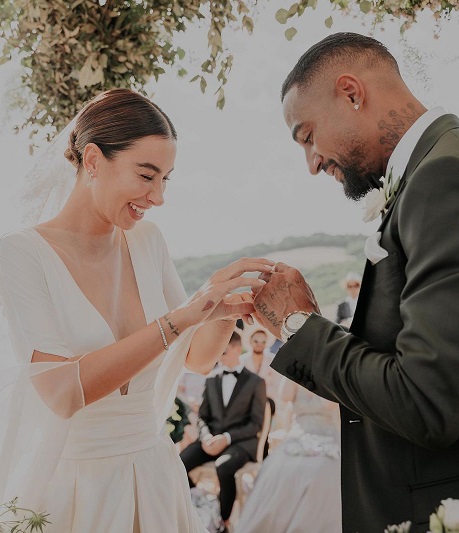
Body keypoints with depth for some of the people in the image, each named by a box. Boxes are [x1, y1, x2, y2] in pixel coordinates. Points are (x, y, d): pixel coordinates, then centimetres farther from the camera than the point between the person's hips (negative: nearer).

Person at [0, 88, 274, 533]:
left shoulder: (147, 241, 1)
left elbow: (197, 358, 6)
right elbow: (61, 392, -26)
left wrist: (226, 312, -15)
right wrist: (182, 316, -32)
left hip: (151, 476, 5)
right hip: (66, 483, -5)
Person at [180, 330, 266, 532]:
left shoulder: (256, 382, 3)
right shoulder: (211, 381, 17)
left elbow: (256, 424, -3)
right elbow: (202, 416, 14)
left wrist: (227, 438, -17)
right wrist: (206, 436, -10)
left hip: (240, 441, -4)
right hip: (212, 438, 4)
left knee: (224, 467, -37)